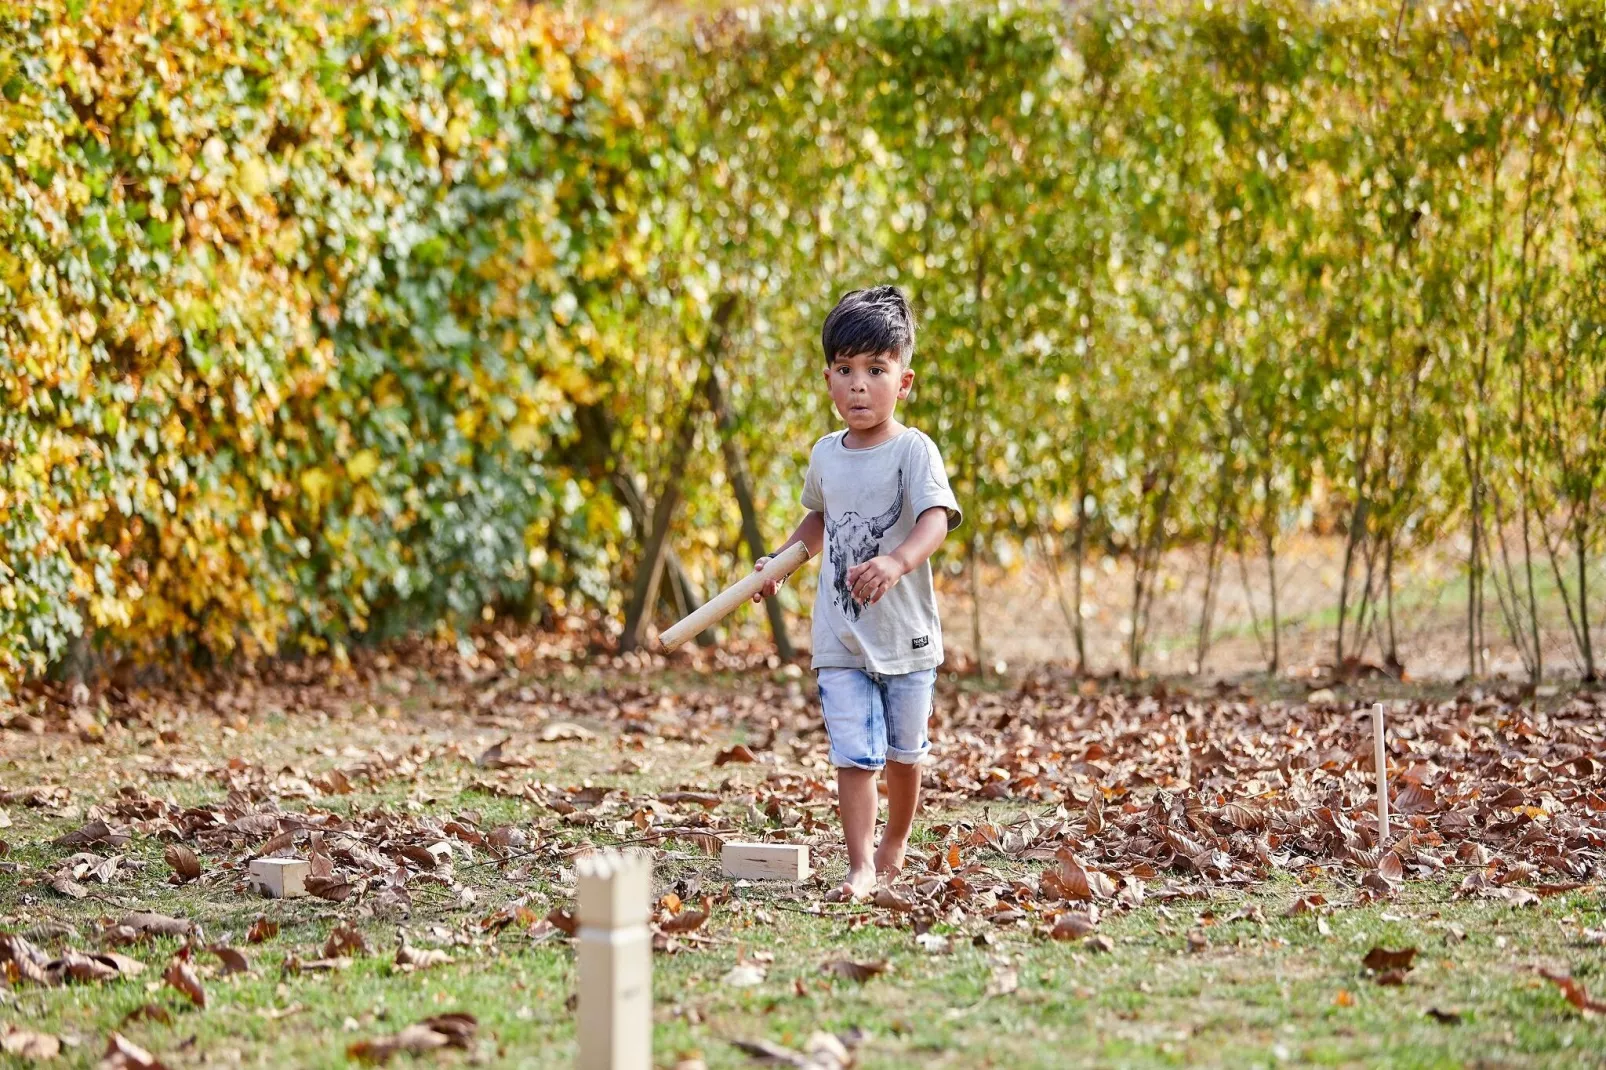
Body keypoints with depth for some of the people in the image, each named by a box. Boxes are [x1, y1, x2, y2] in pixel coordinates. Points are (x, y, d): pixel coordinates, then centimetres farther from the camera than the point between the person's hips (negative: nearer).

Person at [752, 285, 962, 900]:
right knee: (853, 754, -9)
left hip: (906, 636, -2)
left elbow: (936, 519, -30)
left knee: (903, 751, 15)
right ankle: (861, 866, -9)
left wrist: (898, 562, -48)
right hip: (840, 640, 2)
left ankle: (895, 844, 37)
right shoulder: (825, 455, 5)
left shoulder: (914, 451, -13)